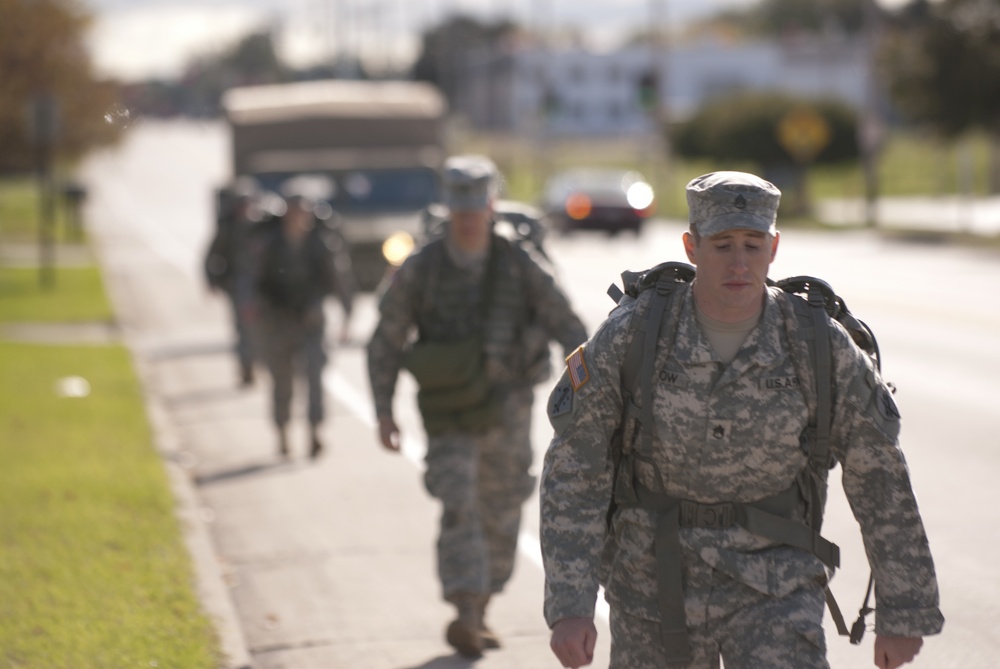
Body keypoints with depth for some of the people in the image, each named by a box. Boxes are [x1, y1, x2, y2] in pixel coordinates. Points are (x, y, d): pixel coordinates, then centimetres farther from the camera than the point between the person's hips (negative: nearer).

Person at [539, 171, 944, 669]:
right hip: (657, 583, 1)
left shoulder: (819, 346, -15)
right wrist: (568, 607, -21)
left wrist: (904, 613, 1)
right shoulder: (629, 335, -16)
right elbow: (572, 474, -13)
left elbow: (881, 482, -4)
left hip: (772, 583, 0)